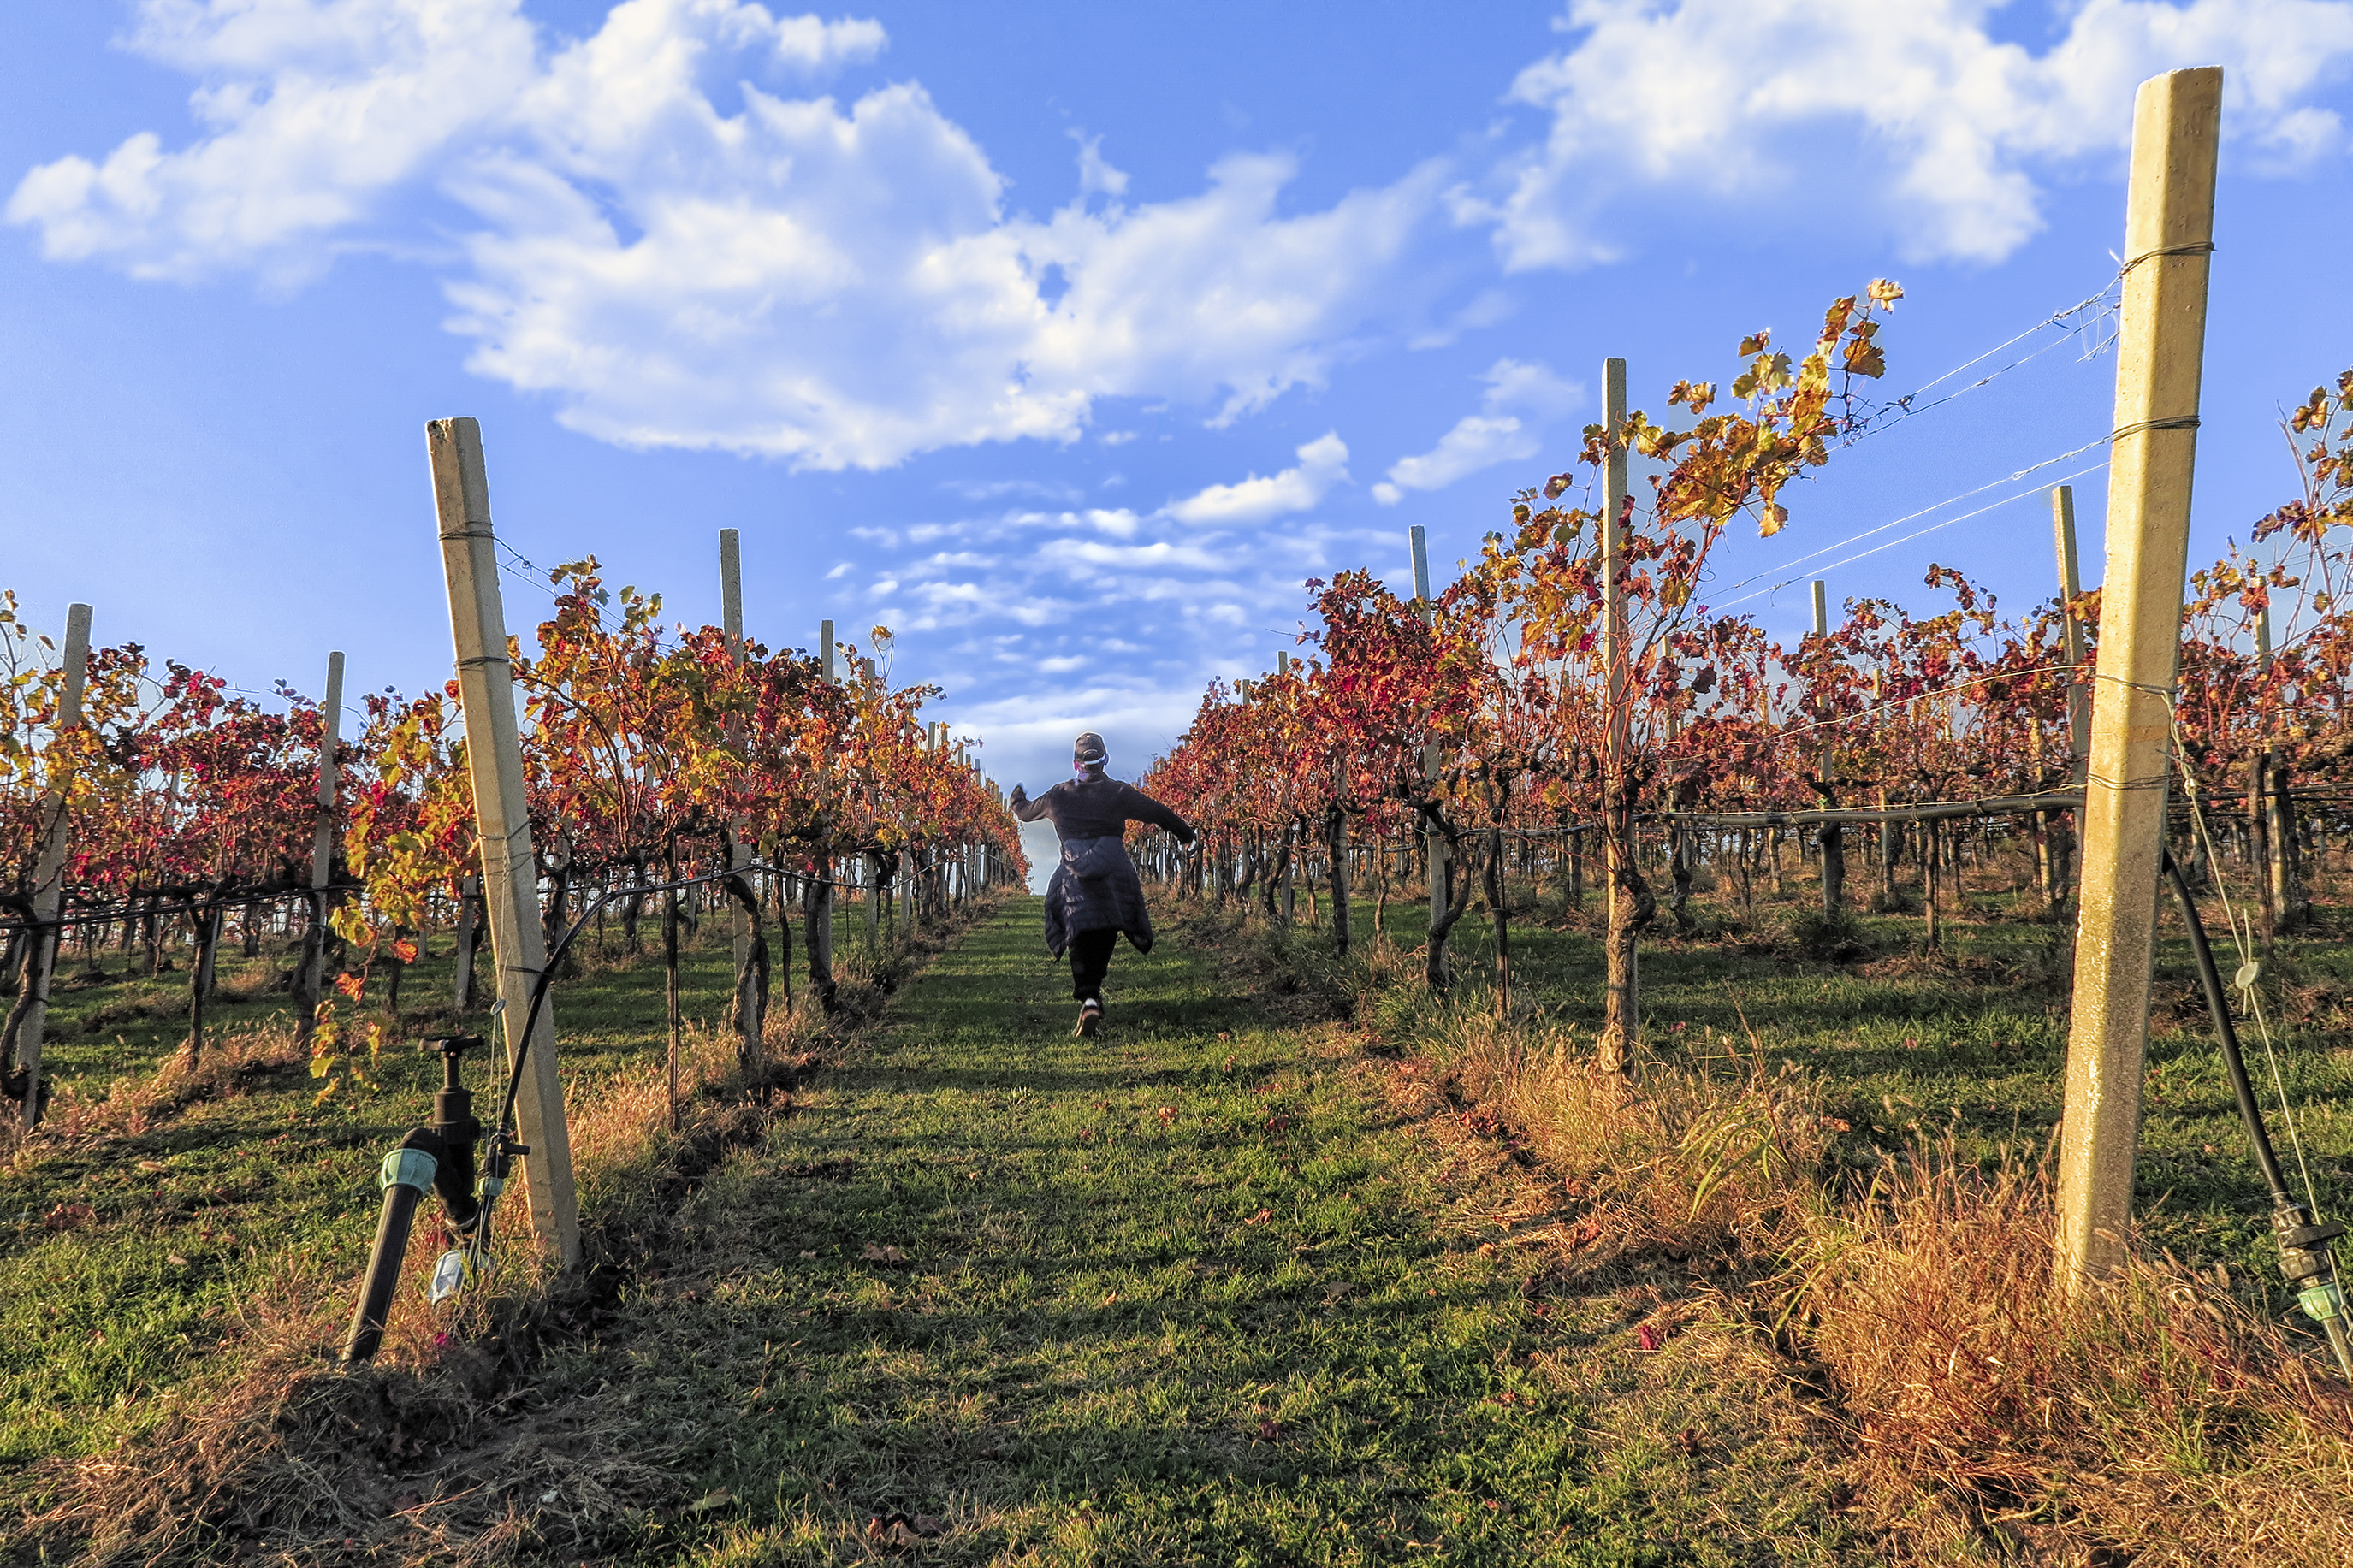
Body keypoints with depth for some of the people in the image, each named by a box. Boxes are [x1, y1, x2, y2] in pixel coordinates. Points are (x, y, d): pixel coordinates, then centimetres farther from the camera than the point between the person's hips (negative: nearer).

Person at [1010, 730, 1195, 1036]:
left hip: (1074, 879, 1)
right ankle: (1093, 990, 17)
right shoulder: (1119, 793, 1)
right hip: (1115, 873, 0)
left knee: (1081, 939, -1)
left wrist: (1018, 800, 48)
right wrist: (1186, 831, 25)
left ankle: (1088, 999, -18)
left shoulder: (1058, 795, 6)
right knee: (1105, 936, 15)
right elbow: (1158, 813, 8)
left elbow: (1027, 812, 24)